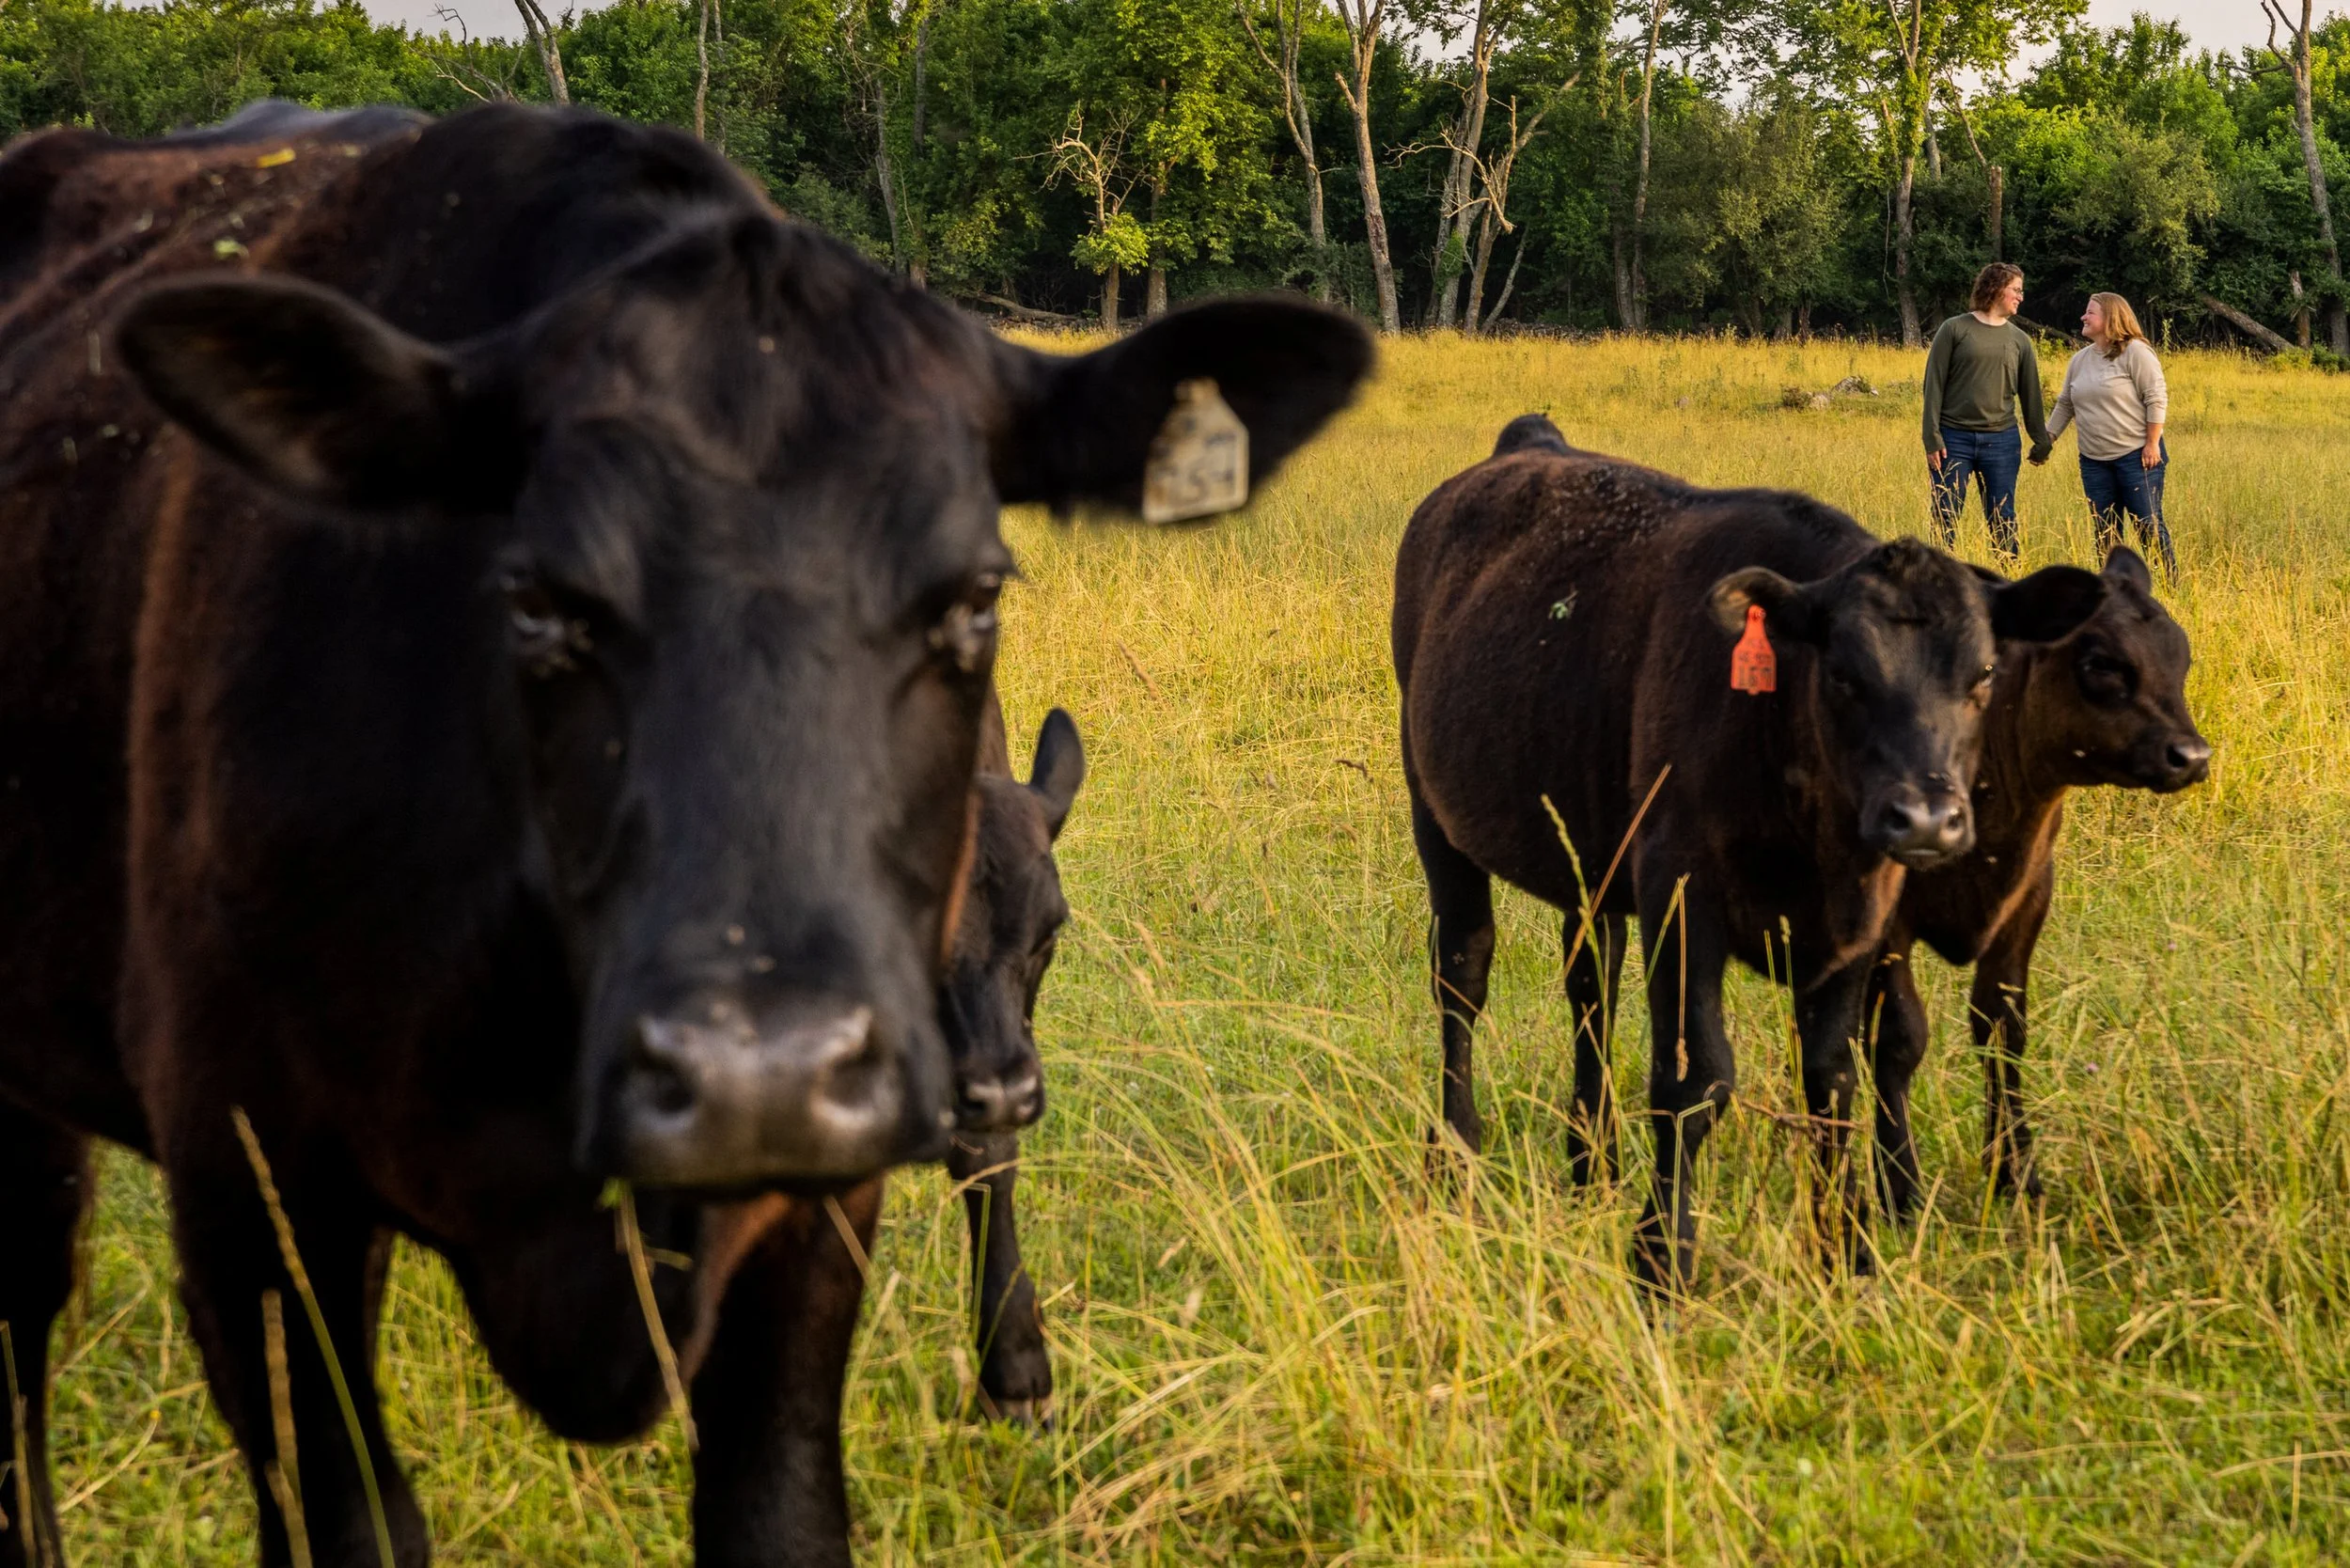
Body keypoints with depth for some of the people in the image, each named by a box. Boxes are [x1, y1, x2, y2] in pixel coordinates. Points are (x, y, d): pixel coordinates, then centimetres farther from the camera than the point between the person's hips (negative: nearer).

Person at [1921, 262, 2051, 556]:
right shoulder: (1955, 329, -1)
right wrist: (1932, 438, -9)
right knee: (1945, 521, -1)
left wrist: (2041, 441, 17)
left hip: (2001, 441, 3)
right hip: (1955, 439, -3)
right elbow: (1934, 384, -3)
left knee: (2003, 522, 6)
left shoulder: (2019, 340, 10)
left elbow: (2031, 394, 16)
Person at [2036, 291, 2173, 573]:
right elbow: (2065, 405, 21)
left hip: (2137, 455, -6)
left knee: (2148, 525, -6)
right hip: (2094, 461, 6)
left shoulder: (2135, 352, -8)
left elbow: (2156, 398, -12)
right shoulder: (2079, 361, 13)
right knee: (2106, 532, 7)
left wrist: (2153, 444, -15)